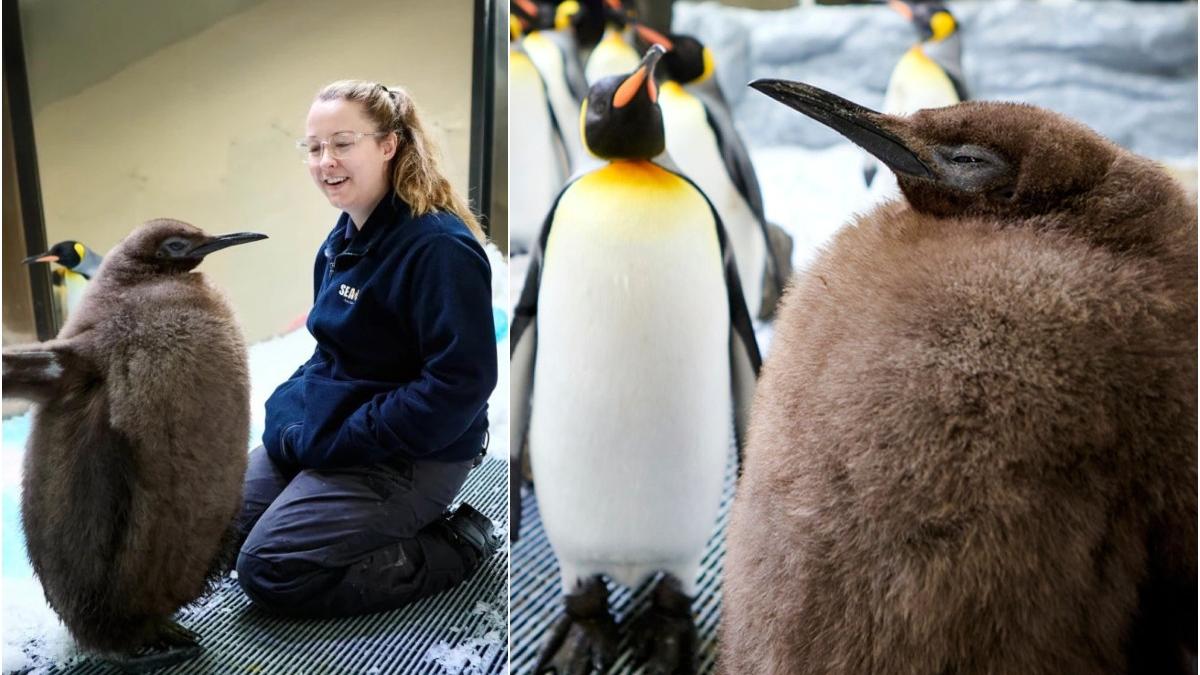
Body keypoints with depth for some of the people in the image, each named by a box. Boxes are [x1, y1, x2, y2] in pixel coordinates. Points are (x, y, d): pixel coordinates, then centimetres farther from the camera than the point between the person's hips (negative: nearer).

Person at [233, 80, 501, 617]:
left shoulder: (440, 247, -22)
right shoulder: (346, 236, 7)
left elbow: (460, 383, -26)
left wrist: (332, 442, -22)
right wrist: (290, 415, 0)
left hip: (411, 457, -9)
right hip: (324, 426, 9)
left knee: (269, 569, -15)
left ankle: (455, 547, -2)